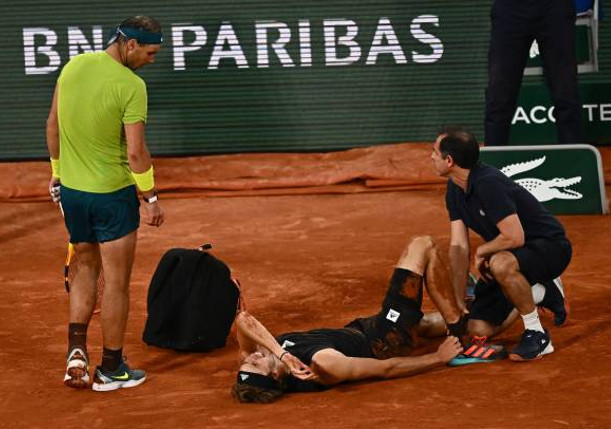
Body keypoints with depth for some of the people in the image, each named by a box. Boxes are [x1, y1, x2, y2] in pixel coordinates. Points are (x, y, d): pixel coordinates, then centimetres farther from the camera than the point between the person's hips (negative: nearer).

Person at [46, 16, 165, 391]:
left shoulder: (74, 65, 1)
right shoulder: (131, 85, -19)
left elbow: (53, 124, 9)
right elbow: (136, 152, -20)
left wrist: (57, 171, 21)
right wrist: (151, 197, -8)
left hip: (71, 191, 6)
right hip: (113, 194, -6)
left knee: (87, 269, 22)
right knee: (117, 283, 7)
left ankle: (76, 351, 9)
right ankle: (111, 369, 16)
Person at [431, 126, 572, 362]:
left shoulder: (488, 184, -29)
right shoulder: (455, 189, 0)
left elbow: (515, 237, -34)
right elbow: (458, 247, -1)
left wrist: (482, 252, -13)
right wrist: (458, 302, -7)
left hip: (550, 247, -9)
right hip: (512, 255, 9)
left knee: (501, 263, -42)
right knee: (477, 329, 2)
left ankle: (537, 334, -22)